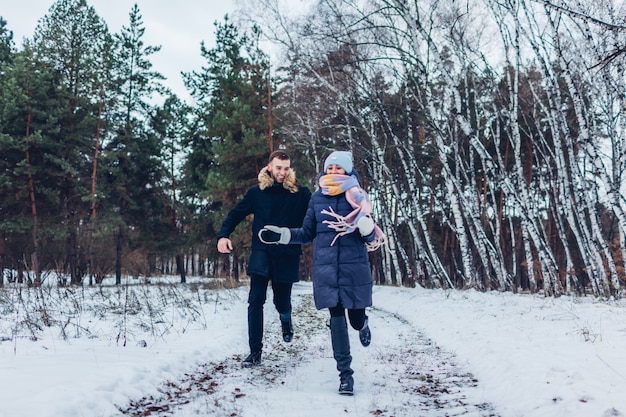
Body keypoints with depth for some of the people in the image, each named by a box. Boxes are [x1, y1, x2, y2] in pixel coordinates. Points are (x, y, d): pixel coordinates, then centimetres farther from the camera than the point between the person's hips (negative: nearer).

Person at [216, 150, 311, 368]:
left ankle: (286, 320, 46)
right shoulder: (256, 192, 3)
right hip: (261, 253, 1)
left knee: (281, 302, 8)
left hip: (287, 255, -1)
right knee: (255, 301, -6)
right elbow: (236, 214, 9)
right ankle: (255, 352, 3)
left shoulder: (300, 193, -2)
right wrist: (223, 235, -6)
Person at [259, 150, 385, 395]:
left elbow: (370, 237, -2)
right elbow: (307, 233, 13)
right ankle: (345, 374, 11)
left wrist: (366, 227, -24)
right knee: (336, 319, -1)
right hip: (326, 267, 2)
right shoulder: (317, 198, 5)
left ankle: (363, 325, 46)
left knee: (356, 318, 5)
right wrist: (278, 234, 3)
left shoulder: (357, 197, -2)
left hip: (354, 267, -1)